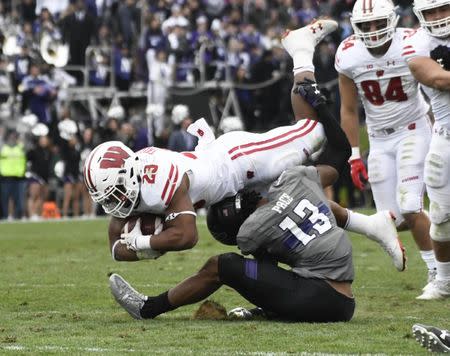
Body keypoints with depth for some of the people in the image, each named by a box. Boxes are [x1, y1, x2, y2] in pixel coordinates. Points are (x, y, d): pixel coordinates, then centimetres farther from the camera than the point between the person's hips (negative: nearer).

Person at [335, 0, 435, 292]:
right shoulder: (349, 56, -10)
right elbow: (349, 110, 3)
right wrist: (355, 156, 2)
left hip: (413, 130, -3)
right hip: (379, 139, 3)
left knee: (410, 209, -17)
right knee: (394, 219, -2)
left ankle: (437, 270, -1)